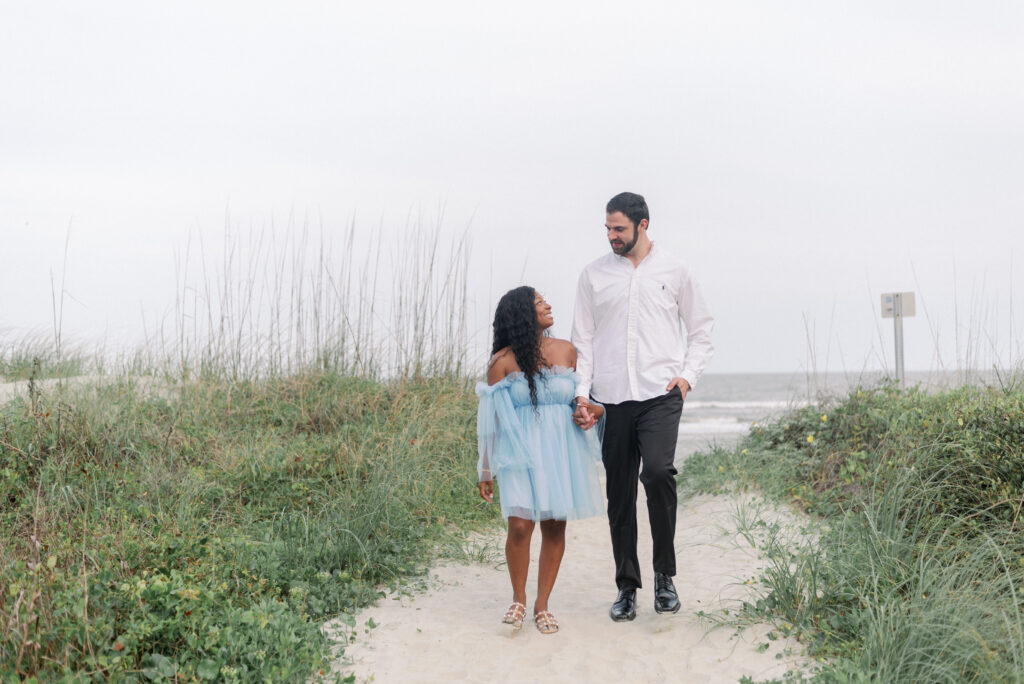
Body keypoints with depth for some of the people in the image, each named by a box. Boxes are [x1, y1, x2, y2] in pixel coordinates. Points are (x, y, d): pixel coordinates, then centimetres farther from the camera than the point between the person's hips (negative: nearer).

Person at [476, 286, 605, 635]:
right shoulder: (502, 361, -2)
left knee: (554, 527, 3)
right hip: (520, 451, -3)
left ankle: (542, 604, 17)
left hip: (561, 450, 3)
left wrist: (594, 409, -1)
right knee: (520, 525, -12)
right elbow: (491, 417, 1)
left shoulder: (566, 351, 8)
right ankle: (518, 600, 11)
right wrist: (486, 471, 1)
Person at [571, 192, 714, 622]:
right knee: (619, 494, 4)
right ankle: (626, 586, 17)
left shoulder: (674, 272, 8)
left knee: (657, 471, -23)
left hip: (660, 395, -2)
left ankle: (665, 573, -4)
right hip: (612, 399, 2)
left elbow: (702, 329, 16)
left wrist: (688, 375, 1)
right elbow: (583, 339, 10)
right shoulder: (593, 276, 10)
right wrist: (581, 393, -1)